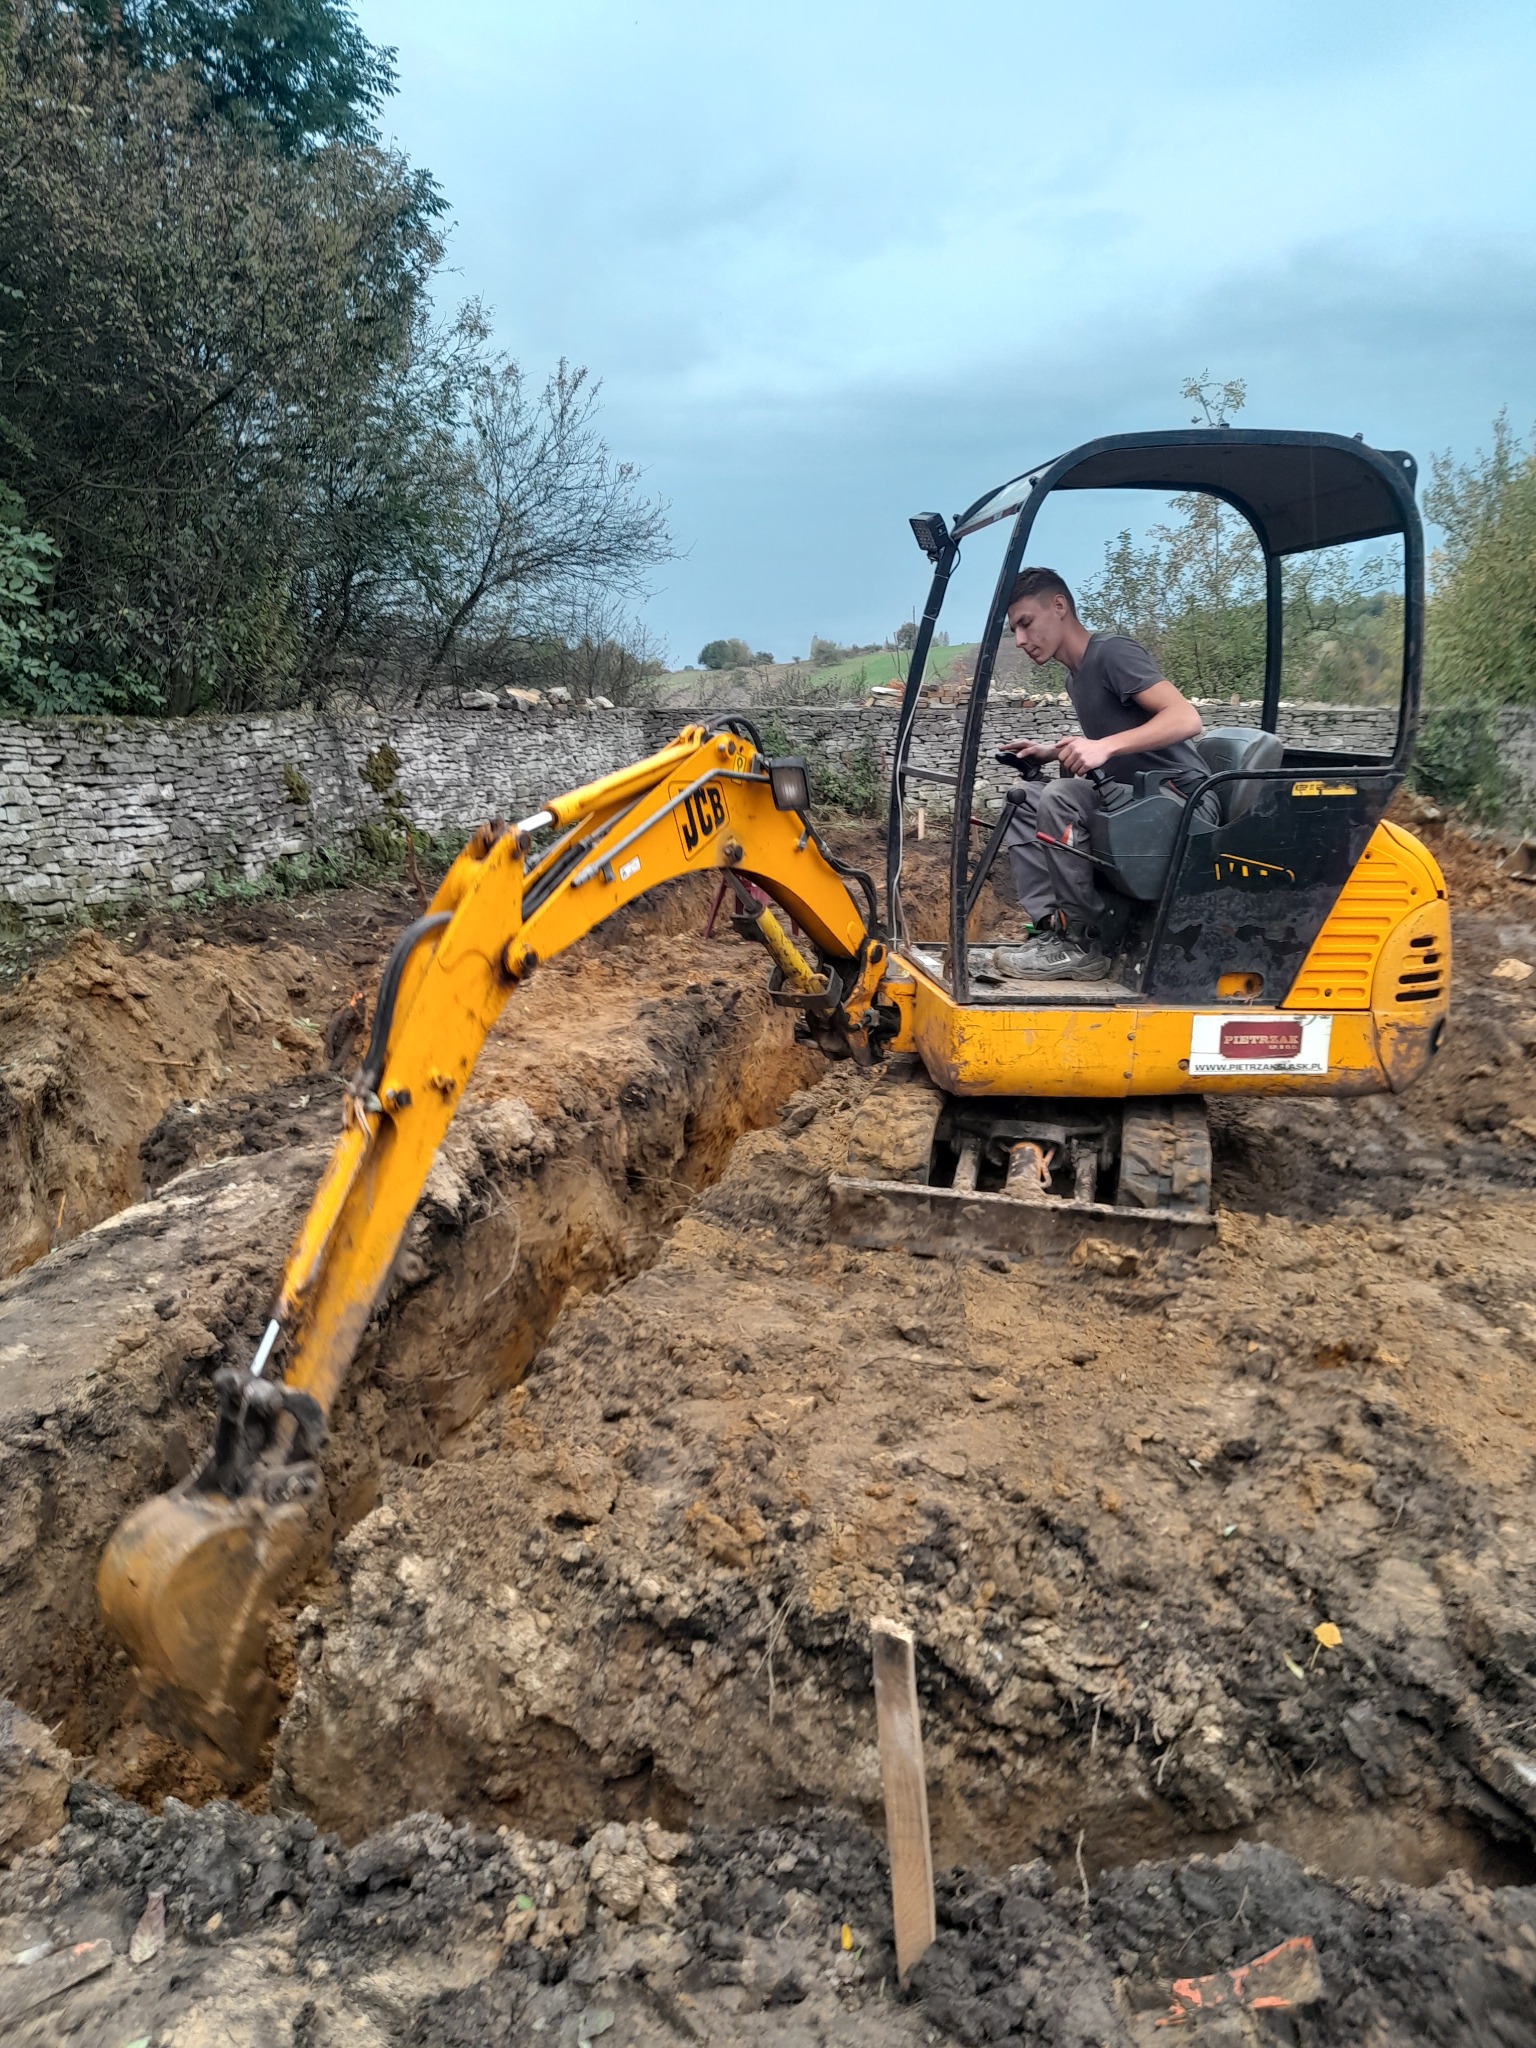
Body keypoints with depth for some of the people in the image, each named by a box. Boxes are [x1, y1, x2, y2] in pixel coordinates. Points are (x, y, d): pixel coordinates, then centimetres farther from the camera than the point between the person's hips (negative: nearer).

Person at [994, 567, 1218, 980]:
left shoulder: (1113, 652, -11)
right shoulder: (1076, 677, 16)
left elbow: (1186, 719, -22)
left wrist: (1105, 746, -32)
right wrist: (1051, 751, 14)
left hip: (1183, 801, -10)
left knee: (1061, 797, -28)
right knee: (1024, 800, 4)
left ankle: (1079, 945, -19)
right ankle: (1051, 926, -9)